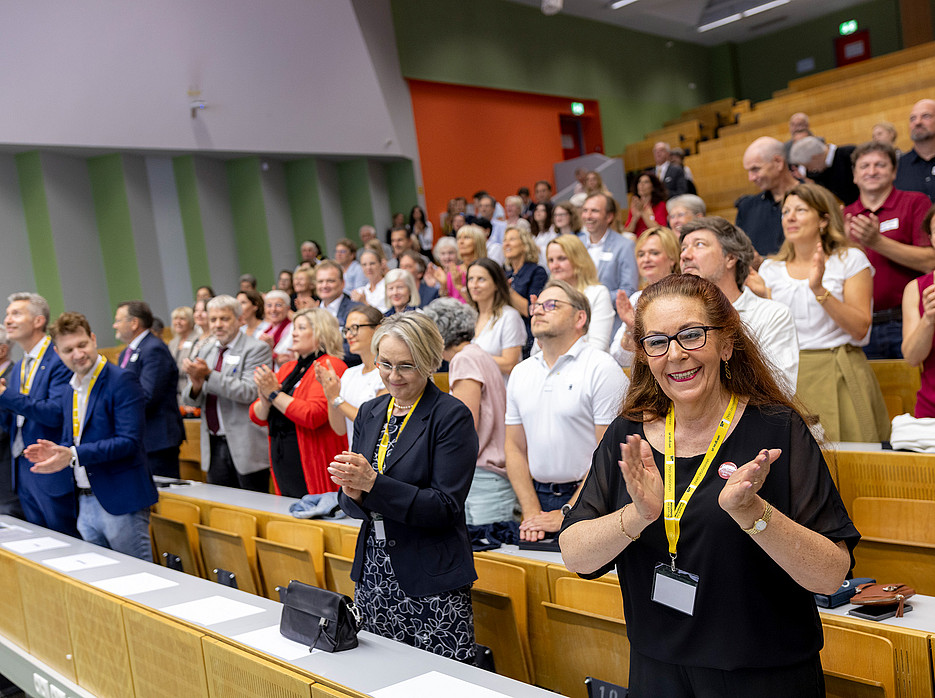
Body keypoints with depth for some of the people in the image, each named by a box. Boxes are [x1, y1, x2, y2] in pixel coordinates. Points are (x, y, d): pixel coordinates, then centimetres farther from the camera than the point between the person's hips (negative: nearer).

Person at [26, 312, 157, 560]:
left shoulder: (121, 381, -12)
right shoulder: (70, 390, 14)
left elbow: (129, 441, -20)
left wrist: (73, 455, -25)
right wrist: (56, 451, 1)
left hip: (119, 502, -8)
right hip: (85, 504, 8)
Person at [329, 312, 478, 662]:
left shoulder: (451, 416, -9)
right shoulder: (369, 413, 10)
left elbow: (446, 507, -15)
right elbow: (351, 503, 13)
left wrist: (372, 482, -21)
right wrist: (353, 493, -11)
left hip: (431, 582, -5)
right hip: (373, 576, 5)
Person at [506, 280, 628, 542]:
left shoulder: (603, 369, -8)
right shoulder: (521, 372, 10)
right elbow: (515, 447, 10)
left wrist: (567, 514, -13)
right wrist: (532, 512, -1)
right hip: (538, 497, 5)